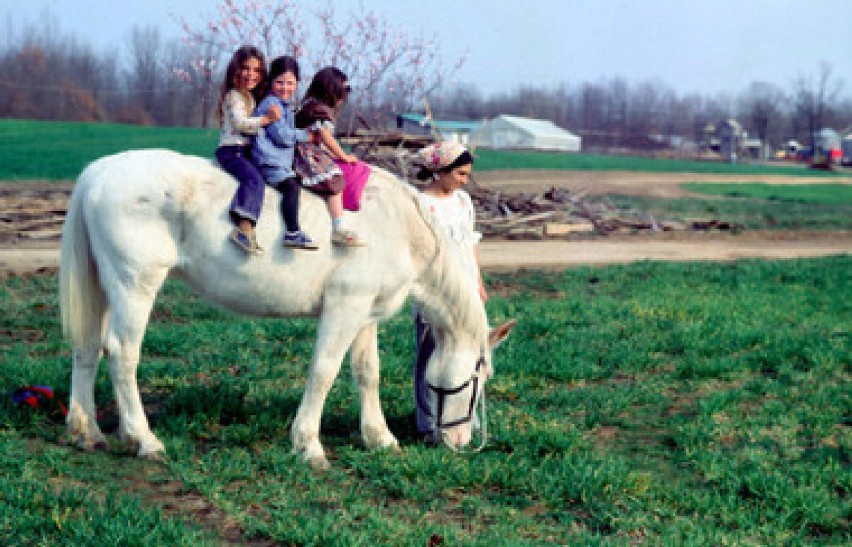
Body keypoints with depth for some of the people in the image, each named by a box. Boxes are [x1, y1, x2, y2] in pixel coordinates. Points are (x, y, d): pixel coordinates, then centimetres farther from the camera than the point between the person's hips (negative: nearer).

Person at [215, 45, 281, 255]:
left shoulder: (252, 97, 24)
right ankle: (244, 227, -47)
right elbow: (240, 123, -16)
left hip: (246, 151, 10)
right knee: (255, 180, -30)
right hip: (231, 150, -10)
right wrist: (266, 119, -21)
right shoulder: (234, 96, -3)